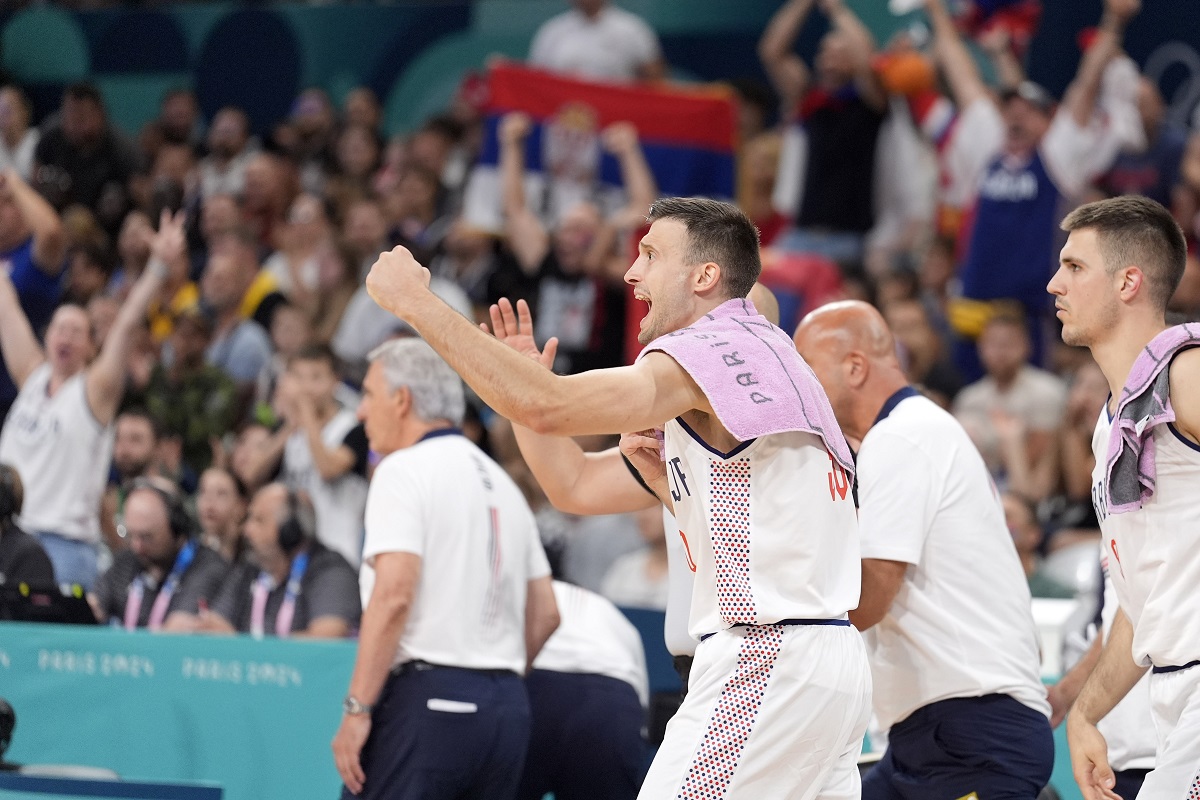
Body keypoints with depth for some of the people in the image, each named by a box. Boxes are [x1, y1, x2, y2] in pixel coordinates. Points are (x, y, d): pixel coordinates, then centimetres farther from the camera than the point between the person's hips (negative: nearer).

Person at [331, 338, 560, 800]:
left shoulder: (404, 470, -3)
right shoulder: (501, 481, 21)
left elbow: (394, 593, -15)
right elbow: (545, 613, 19)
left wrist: (357, 708, -15)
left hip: (425, 697, -8)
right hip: (508, 705, 8)